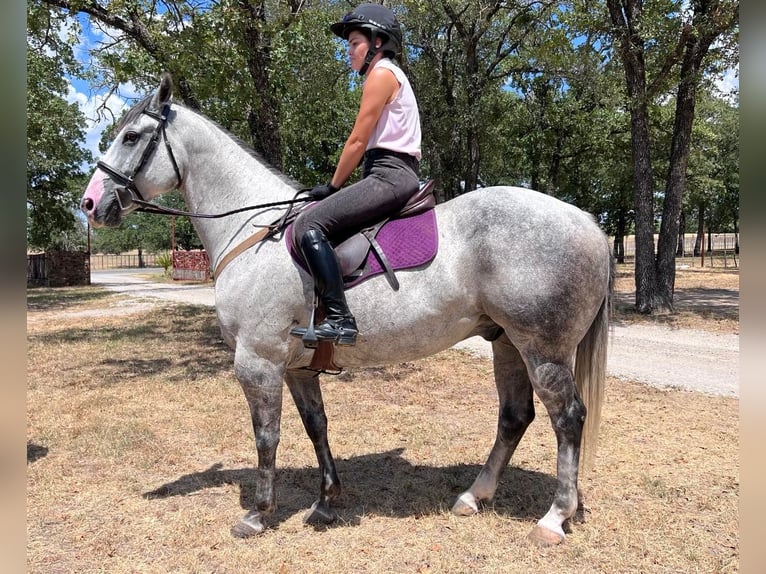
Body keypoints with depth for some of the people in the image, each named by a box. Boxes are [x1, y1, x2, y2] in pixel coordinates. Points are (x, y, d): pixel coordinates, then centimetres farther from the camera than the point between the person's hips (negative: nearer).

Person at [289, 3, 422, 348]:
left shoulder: (381, 73, -4)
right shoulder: (387, 77, 27)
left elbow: (357, 141, -10)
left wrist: (332, 186, 0)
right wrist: (338, 189, 18)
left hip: (390, 175, -11)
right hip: (393, 176, 11)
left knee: (309, 225, -20)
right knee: (321, 226, 16)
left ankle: (339, 320, -26)